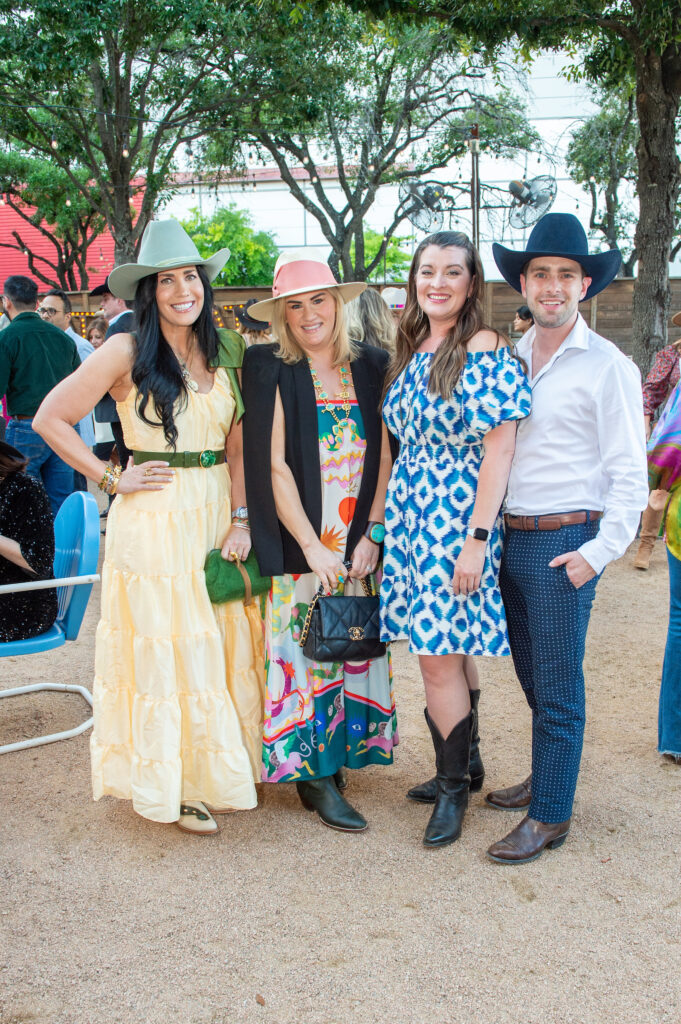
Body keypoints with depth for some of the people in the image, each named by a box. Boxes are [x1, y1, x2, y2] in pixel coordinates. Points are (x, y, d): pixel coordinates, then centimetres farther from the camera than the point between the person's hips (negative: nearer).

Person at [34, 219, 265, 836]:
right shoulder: (127, 353, -7)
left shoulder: (223, 353, 8)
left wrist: (240, 519, -1)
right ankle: (175, 787, 17)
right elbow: (51, 418, -5)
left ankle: (218, 771, 27)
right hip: (152, 522, -5)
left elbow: (237, 445, 8)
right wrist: (112, 479, -7)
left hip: (217, 517, 5)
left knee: (219, 643, 10)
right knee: (163, 651, 3)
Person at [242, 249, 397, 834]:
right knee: (306, 648, 0)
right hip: (300, 546, -3)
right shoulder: (271, 370, -4)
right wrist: (313, 548, -13)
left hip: (361, 546, 4)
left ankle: (343, 754, 22)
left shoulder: (371, 367, 6)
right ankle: (314, 775, 10)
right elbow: (274, 466, -9)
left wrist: (372, 537, -6)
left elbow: (386, 457, 3)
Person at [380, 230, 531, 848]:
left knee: (439, 656, -5)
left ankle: (454, 786, 13)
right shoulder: (411, 352, 12)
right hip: (409, 515, 7)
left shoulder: (485, 350, -10)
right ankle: (461, 764, 29)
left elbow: (499, 449, -15)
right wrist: (395, 515, 12)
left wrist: (477, 538, -19)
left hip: (458, 518, -7)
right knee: (442, 652, 13)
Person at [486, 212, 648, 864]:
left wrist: (599, 552, -14)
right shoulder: (508, 360, 11)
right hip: (510, 539, 6)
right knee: (531, 677, 17)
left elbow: (630, 474, -7)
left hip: (565, 543, -6)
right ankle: (544, 778, 34)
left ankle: (550, 817, 12)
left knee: (558, 689, 1)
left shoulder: (607, 366, -6)